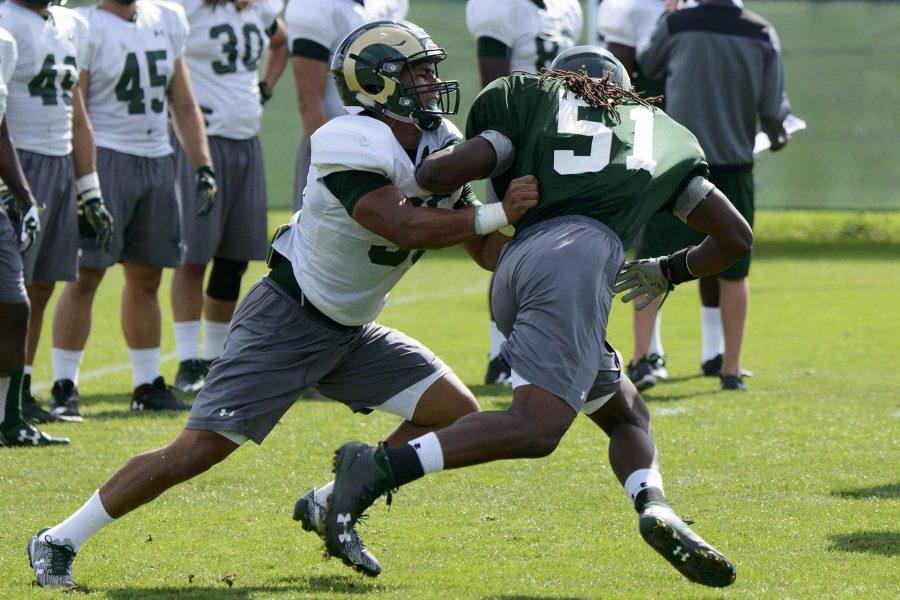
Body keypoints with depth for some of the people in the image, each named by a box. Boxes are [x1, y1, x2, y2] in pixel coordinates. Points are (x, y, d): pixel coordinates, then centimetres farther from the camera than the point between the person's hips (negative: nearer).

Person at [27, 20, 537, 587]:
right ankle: (61, 541, -1)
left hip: (350, 333, 9)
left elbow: (483, 249, 7)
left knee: (456, 413, 1)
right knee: (198, 450, -13)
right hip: (285, 322, -8)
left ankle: (329, 507, 11)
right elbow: (404, 228, -36)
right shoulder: (355, 147, -25)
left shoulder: (443, 149, 1)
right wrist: (496, 214, -34)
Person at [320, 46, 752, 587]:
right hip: (578, 257, -4)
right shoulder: (667, 137, 31)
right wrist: (668, 272, 47)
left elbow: (439, 174, 14)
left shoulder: (535, 105, 28)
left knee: (628, 416, 14)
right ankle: (379, 469, -33)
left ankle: (653, 508, -15)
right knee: (535, 426, -18)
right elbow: (736, 238, 33)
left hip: (516, 262, 4)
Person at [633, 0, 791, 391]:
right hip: (734, 165, 1)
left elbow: (646, 67, 14)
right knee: (732, 273, 10)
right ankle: (729, 368, 13)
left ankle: (640, 357, -7)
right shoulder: (762, 35, -1)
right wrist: (777, 137, 20)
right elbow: (773, 109, -2)